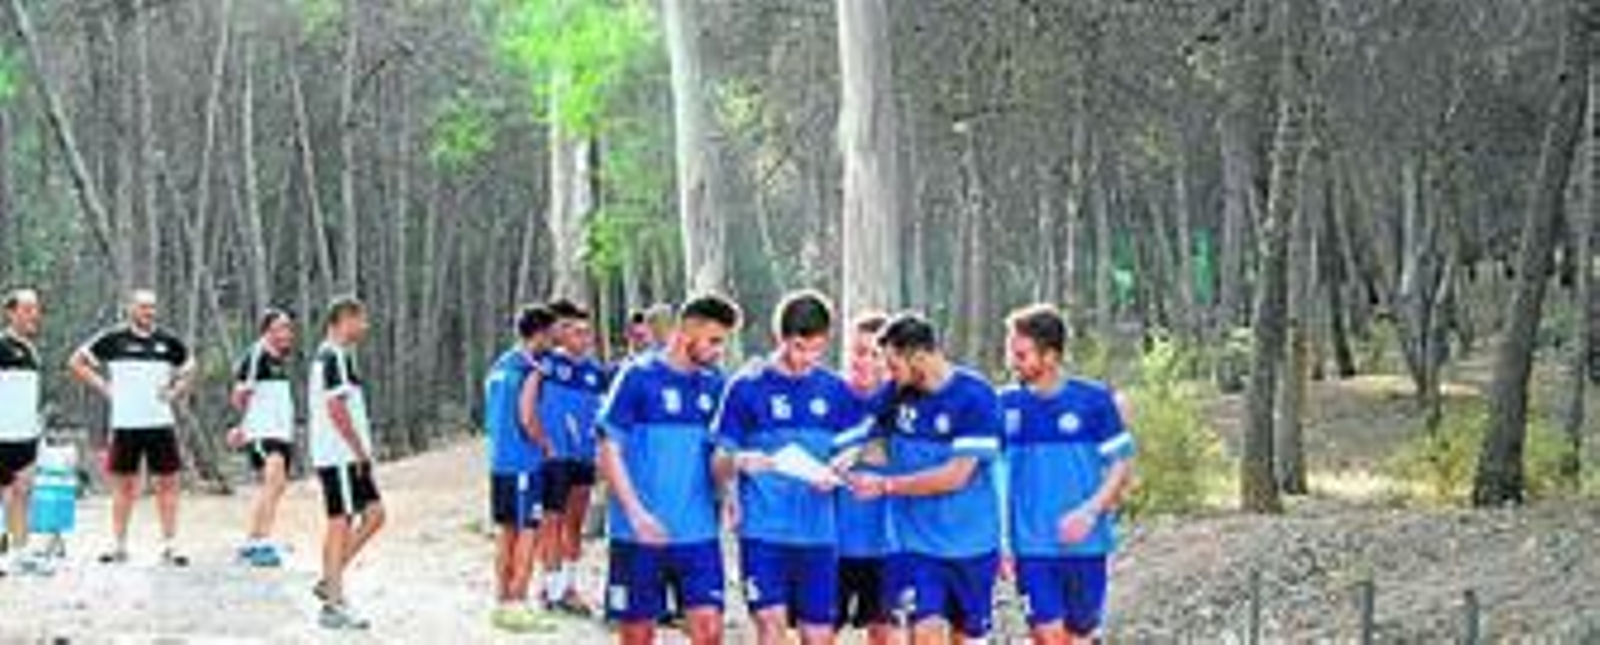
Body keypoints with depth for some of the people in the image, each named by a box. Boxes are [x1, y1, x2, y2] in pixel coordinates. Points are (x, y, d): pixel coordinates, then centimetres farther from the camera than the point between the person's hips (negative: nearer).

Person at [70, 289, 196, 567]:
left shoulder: (168, 342, 6)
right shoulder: (113, 340, 0)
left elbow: (189, 369, 22)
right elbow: (78, 361, 7)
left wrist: (175, 392, 6)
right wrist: (103, 388, 0)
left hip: (161, 422, 2)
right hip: (125, 424, -1)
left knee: (167, 484, 0)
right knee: (123, 485, 5)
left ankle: (169, 546, 4)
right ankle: (119, 546, 13)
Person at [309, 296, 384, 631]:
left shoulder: (337, 355, 18)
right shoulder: (334, 357, -15)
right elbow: (336, 409, -21)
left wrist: (362, 450, 18)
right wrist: (360, 449, -16)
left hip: (350, 456, 10)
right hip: (339, 455, -10)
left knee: (374, 513, 10)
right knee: (341, 523, -6)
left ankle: (330, 581, 14)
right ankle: (334, 606, -1)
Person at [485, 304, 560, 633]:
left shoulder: (500, 365, 14)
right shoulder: (529, 369, -13)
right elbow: (527, 419, -19)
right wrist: (546, 445, -4)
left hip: (499, 461, 9)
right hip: (523, 462, -9)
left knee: (507, 531, 15)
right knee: (527, 532, -5)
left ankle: (503, 601, 20)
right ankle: (517, 605, -7)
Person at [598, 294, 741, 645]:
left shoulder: (714, 384, 9)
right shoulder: (638, 376, -5)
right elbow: (609, 450, -7)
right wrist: (635, 513, -16)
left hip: (699, 533, 3)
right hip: (640, 534, -3)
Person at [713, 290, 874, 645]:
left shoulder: (835, 391, 7)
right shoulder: (748, 387, -2)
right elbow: (720, 463, -1)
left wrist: (833, 474, -9)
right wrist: (739, 462, -24)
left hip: (818, 531, 3)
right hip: (763, 528, -3)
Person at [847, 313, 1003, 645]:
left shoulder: (975, 397, -15)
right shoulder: (899, 394, -1)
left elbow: (955, 476, -18)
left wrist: (885, 486, -15)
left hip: (970, 544, -2)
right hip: (916, 542, 3)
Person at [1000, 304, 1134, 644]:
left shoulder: (1094, 400, -5)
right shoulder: (1006, 404, 2)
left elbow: (1122, 466, -1)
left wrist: (1091, 511, -16)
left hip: (1084, 544, -1)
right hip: (1031, 546, 1)